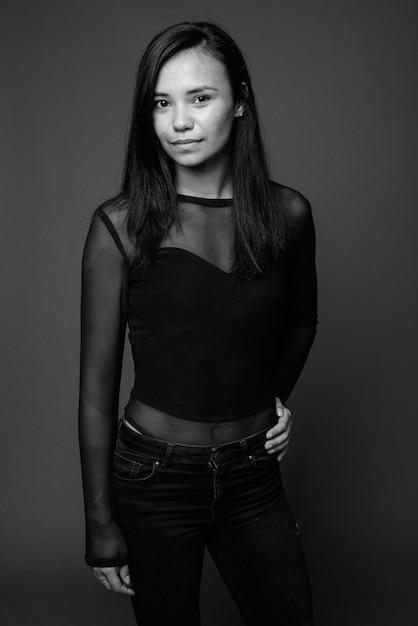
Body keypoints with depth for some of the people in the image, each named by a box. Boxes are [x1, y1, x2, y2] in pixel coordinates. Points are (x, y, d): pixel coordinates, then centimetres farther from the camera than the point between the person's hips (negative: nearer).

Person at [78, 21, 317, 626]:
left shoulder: (287, 213, -4)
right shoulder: (121, 225, -13)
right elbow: (97, 383, -9)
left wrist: (277, 394, 3)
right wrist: (101, 522, -6)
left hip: (254, 477, 3)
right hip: (154, 479, -2)